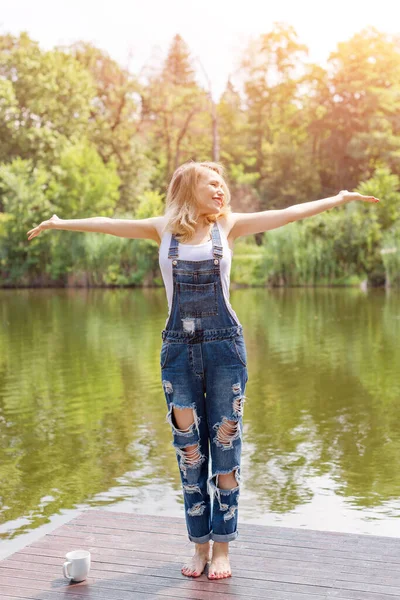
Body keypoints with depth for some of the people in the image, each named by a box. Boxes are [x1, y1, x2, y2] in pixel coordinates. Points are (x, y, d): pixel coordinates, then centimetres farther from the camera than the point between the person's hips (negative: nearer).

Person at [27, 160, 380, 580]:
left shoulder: (228, 226, 5)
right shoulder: (164, 229, 6)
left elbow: (289, 213, 2)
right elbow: (109, 225, 11)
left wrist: (339, 199, -1)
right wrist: (61, 223, 12)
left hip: (225, 346, 0)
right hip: (178, 349, 1)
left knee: (225, 447, 2)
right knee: (188, 449, 6)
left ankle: (222, 547, 15)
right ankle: (199, 545, 19)